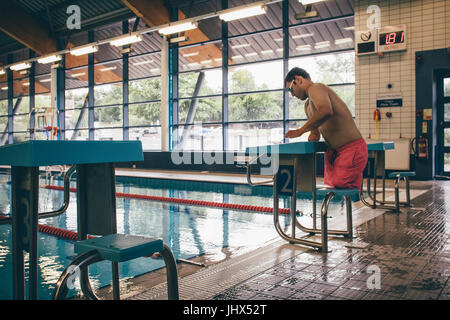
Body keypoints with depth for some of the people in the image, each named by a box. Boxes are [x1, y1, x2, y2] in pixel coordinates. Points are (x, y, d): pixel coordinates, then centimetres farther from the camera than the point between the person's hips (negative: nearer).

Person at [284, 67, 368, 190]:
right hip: (333, 152, 10)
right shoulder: (308, 105, 20)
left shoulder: (315, 88, -12)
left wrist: (300, 130, -25)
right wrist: (314, 133, 1)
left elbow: (326, 111, -33)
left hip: (351, 150, -10)